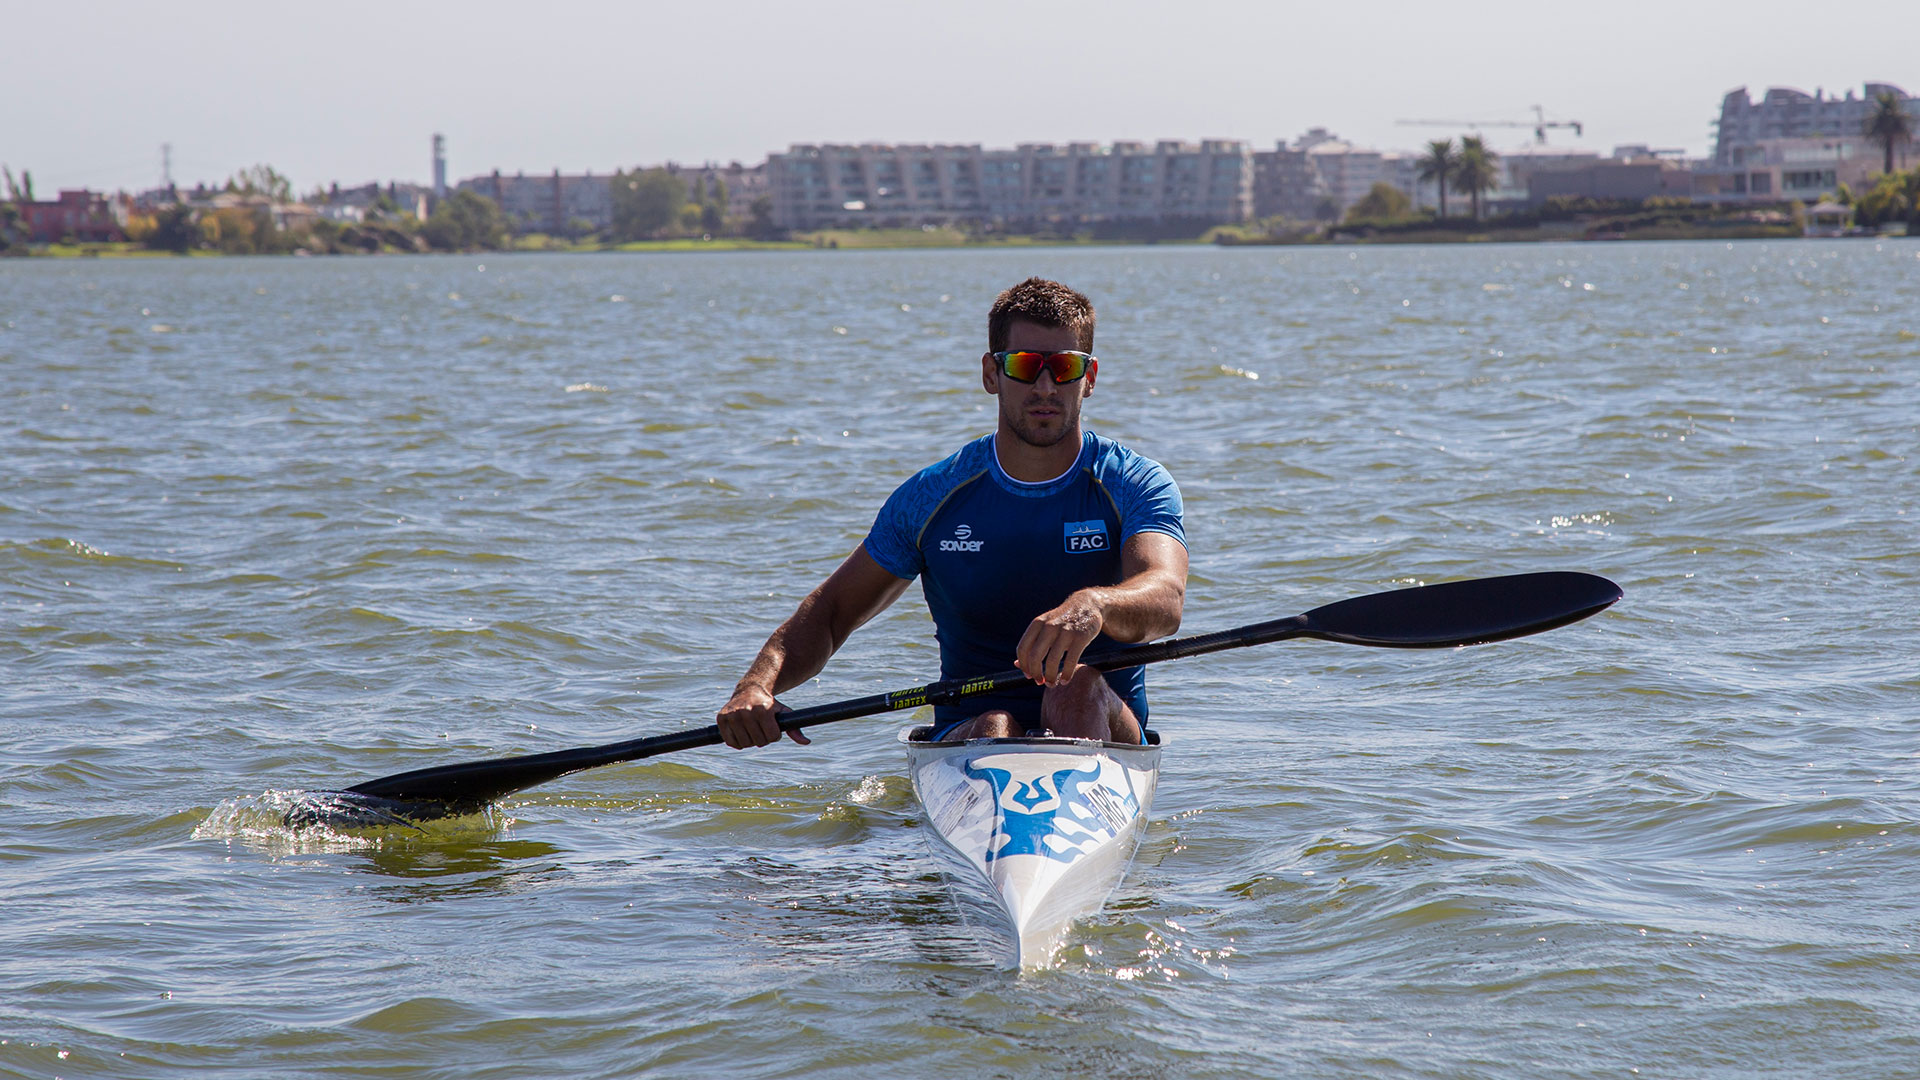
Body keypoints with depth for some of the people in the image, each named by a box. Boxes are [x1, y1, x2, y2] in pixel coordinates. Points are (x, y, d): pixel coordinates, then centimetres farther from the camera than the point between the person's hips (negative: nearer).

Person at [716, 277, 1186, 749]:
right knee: (994, 729, -31)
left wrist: (1093, 604, -50)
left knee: (1080, 688, -34)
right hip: (965, 739, 2)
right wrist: (755, 688, -11)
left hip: (1106, 736, -2)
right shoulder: (934, 496, 4)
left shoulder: (1135, 486, -2)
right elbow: (831, 611, 11)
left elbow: (1165, 597, -24)